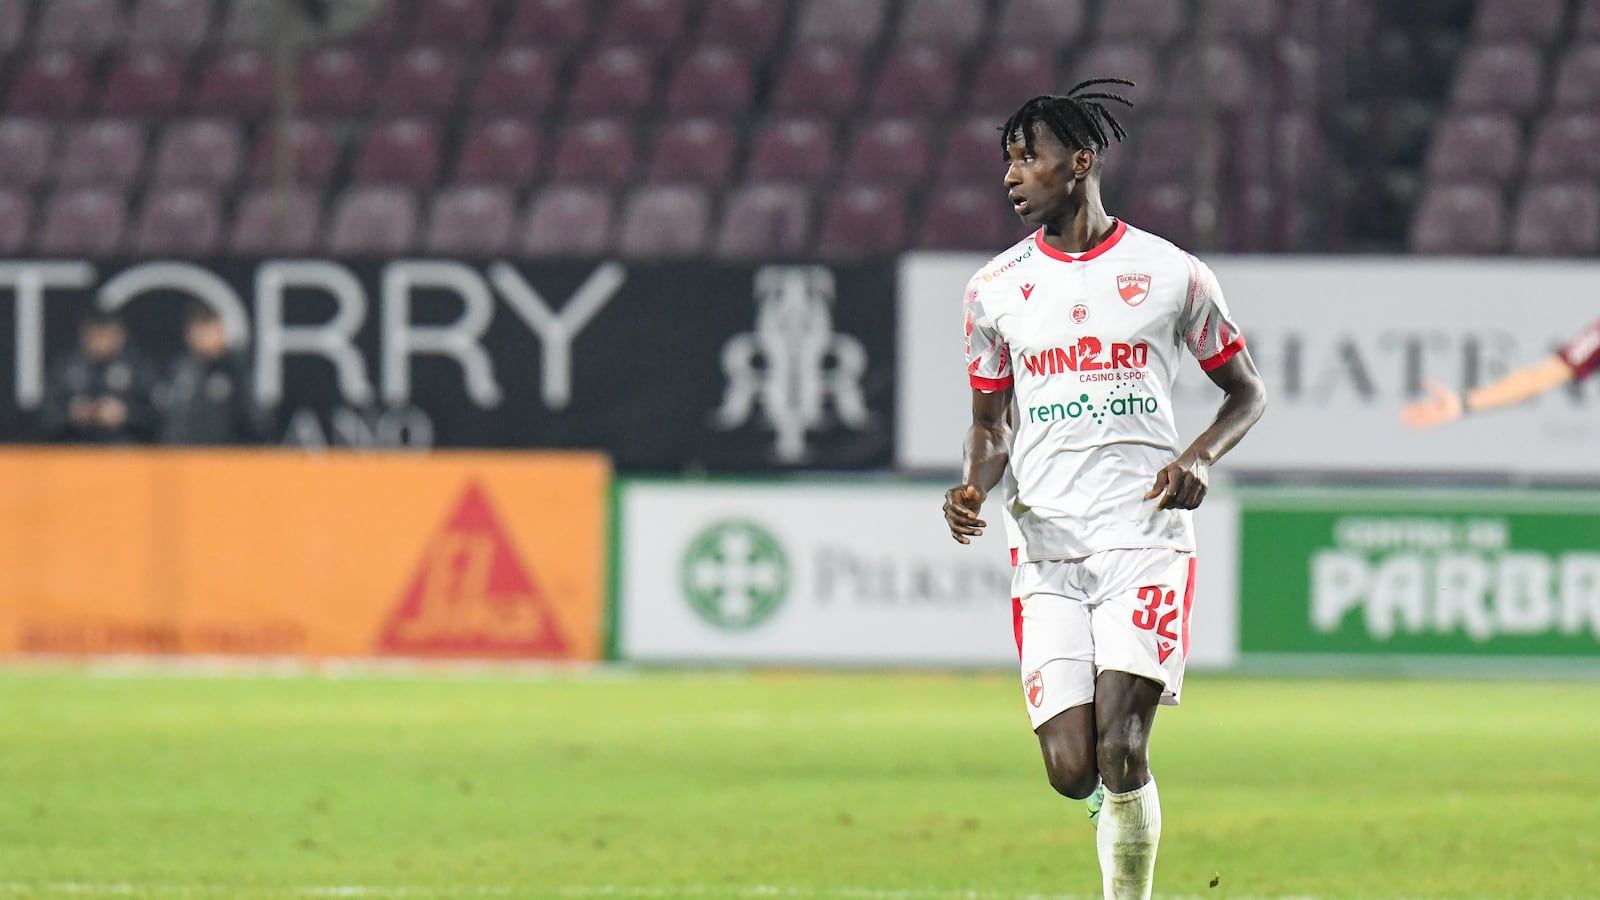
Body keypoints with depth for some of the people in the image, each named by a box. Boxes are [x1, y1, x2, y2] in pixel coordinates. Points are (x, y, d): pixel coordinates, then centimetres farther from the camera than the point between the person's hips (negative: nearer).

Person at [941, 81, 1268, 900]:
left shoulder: (1170, 274, 3)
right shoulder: (995, 288, 9)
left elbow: (1247, 392, 13)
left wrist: (1201, 457, -8)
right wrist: (973, 487, -5)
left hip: (1146, 539, -2)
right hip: (1046, 549, 2)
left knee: (1120, 751, -15)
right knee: (1071, 770, -8)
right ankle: (1116, 802, 27)